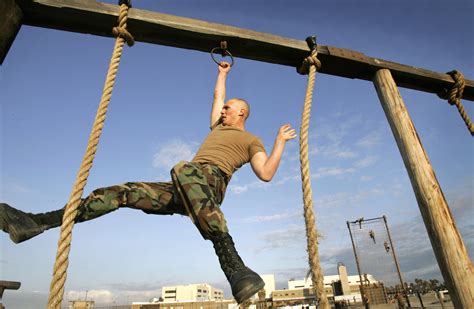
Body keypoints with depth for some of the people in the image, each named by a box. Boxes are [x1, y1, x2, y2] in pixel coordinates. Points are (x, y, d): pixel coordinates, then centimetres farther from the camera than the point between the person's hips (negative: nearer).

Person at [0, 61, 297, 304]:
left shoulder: (252, 140, 17)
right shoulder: (218, 126, 35)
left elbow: (266, 174, 3)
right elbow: (217, 96, 47)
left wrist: (280, 142, 4)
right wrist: (223, 72, 61)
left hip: (211, 183, -8)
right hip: (180, 191, 8)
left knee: (185, 170, -43)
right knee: (122, 191, -4)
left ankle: (234, 265, -53)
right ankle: (37, 223, -3)